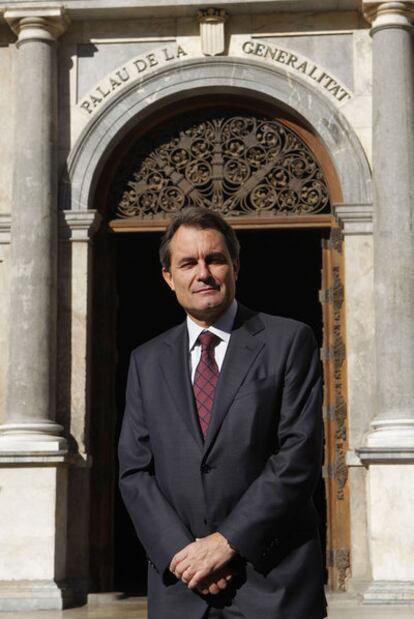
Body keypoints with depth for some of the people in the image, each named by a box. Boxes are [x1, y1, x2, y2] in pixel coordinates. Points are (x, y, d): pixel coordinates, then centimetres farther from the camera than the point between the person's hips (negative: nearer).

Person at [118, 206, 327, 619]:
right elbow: (134, 470, 6)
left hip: (272, 578, -2)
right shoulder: (147, 361, 10)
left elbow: (299, 455, -8)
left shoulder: (290, 341, 0)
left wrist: (227, 540, -12)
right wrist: (179, 552, -8)